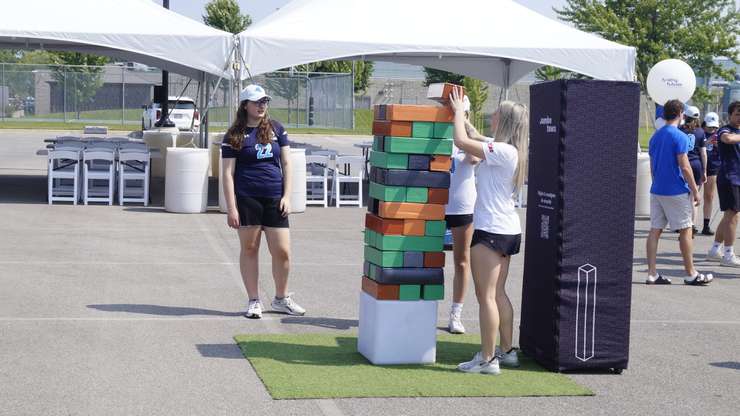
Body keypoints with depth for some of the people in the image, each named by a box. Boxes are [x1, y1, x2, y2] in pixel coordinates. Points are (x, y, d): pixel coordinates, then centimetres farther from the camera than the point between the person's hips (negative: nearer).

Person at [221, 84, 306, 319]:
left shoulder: (276, 129, 10)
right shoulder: (235, 135, 0)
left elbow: (286, 164, 11)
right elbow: (228, 173, -2)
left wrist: (286, 196, 1)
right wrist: (231, 208, -9)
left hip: (274, 199, 3)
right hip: (247, 199, -3)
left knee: (282, 252, 1)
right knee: (249, 249, 5)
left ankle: (281, 299, 20)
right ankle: (254, 301, 16)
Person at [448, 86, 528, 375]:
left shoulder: (503, 151, -18)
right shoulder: (509, 152, 12)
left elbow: (461, 141, -20)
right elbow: (475, 149, 26)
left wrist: (458, 110, -5)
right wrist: (462, 115, 27)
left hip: (491, 231, -10)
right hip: (507, 230, 10)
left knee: (486, 296, -6)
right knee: (498, 294, 17)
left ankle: (487, 359, -4)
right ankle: (507, 351, 24)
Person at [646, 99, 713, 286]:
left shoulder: (655, 136, 10)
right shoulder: (679, 137, -12)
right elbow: (685, 167, -15)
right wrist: (695, 191, -9)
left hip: (656, 191, 7)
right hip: (677, 192, -7)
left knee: (655, 230, 5)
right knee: (685, 230, 3)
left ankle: (652, 274, 3)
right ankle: (691, 274, 9)